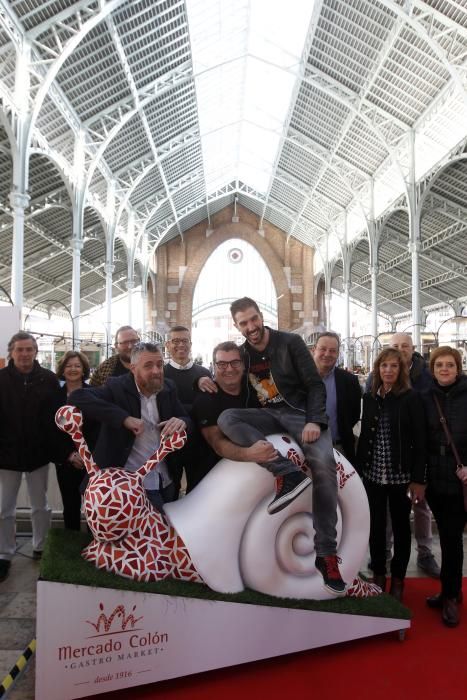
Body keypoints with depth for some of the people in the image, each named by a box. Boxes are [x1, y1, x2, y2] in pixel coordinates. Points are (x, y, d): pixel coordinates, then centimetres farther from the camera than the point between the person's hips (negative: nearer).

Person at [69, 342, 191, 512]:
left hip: (166, 481, 6)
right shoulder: (116, 387, -13)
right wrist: (124, 418, -32)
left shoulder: (168, 388, 3)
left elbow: (188, 420, 7)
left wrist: (182, 422, -20)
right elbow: (76, 397, -26)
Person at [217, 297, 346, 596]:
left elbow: (315, 385, -5)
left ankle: (326, 553, -21)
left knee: (324, 463, -31)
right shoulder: (242, 353, 9)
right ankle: (288, 473, -37)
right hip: (268, 415, 4)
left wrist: (315, 421, -21)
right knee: (226, 418, -27)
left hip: (300, 411, -3)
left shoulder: (291, 343, -3)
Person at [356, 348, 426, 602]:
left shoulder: (411, 398, -7)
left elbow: (420, 441, -8)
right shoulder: (369, 398, 4)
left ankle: (398, 579, 29)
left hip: (401, 475, -3)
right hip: (372, 474, 3)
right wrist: (357, 470, 5)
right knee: (376, 526, 11)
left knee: (401, 527, 12)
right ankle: (378, 575, 29)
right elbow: (363, 436, 8)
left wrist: (419, 479, -11)